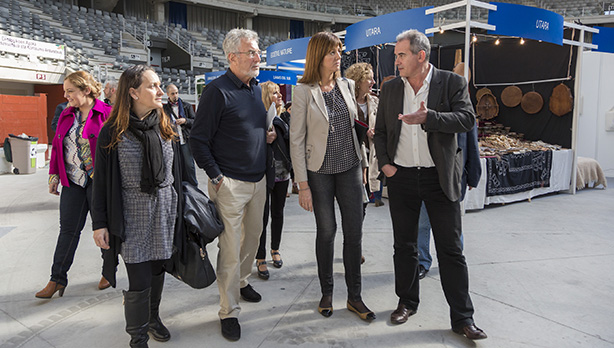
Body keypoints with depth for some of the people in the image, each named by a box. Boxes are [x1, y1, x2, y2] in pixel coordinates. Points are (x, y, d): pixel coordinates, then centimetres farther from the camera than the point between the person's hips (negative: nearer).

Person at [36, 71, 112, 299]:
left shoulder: (107, 113, -8)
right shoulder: (67, 114, 11)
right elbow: (57, 145, 16)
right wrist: (54, 175, 12)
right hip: (73, 182, 5)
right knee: (68, 229, 7)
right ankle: (58, 279, 16)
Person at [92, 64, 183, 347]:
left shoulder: (165, 127, 7)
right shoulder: (113, 132, -7)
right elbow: (102, 180, -4)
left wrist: (179, 209, 14)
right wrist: (100, 223, -6)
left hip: (164, 213, 4)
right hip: (133, 216, -4)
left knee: (158, 270, 16)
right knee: (138, 282, -2)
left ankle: (153, 317, 39)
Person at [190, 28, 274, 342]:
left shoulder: (256, 89, 12)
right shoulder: (217, 90, -12)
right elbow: (198, 140, -12)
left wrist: (267, 135, 4)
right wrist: (216, 177, -14)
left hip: (258, 180, 8)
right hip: (230, 183, -7)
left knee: (253, 236, 19)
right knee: (230, 248, -1)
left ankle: (242, 281, 43)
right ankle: (229, 312, 13)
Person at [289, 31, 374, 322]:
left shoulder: (347, 86, 6)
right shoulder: (304, 91, -8)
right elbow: (296, 139, -9)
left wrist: (363, 163, 11)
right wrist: (302, 184, -13)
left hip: (349, 168, 4)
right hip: (319, 171, -3)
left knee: (354, 232, 4)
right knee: (326, 231, 7)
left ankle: (354, 297, 19)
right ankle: (326, 293, 26)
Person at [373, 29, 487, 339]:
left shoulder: (452, 83, -2)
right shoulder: (390, 89, 7)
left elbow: (467, 119, -15)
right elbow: (380, 131, 13)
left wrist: (428, 118, -28)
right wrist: (384, 163, -1)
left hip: (439, 178, -3)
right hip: (401, 177, 3)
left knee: (451, 250, 2)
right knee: (404, 246, 13)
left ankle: (462, 317, 15)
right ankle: (407, 302, 31)